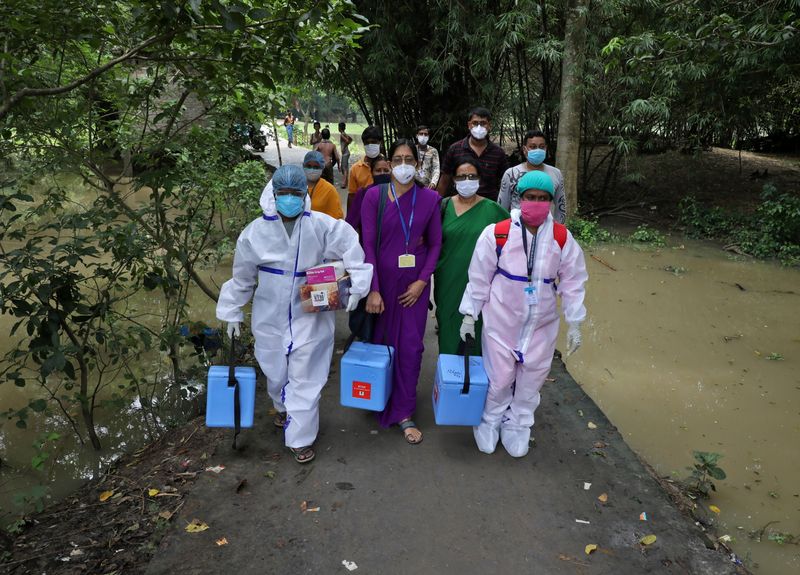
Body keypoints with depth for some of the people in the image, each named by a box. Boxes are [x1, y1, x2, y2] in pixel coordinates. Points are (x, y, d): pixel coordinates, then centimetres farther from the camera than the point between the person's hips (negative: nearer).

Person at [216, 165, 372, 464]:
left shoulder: (322, 226, -12)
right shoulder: (255, 232, -5)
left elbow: (351, 250, -8)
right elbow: (242, 277, 5)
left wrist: (356, 285, -17)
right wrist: (233, 313, 12)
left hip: (310, 316, -2)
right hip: (270, 316, 2)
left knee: (305, 377, 3)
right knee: (276, 372, 18)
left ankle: (301, 437, 18)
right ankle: (284, 408, 50)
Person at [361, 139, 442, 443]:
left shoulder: (430, 198, -1)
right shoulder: (374, 195, -6)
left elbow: (435, 244, 4)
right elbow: (367, 244, -8)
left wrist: (422, 281, -6)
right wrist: (372, 290, -12)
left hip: (415, 282, 1)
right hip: (382, 279, -1)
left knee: (411, 346, 2)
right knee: (381, 341, 11)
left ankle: (404, 413, 16)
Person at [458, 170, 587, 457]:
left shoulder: (563, 239, -7)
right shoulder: (497, 234, -14)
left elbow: (573, 283, 2)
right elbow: (479, 278, -6)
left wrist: (574, 324, 3)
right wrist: (469, 315, -2)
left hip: (542, 325, 3)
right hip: (501, 321, -2)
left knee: (531, 380, 15)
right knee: (498, 378, 7)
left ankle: (517, 426, 39)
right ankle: (489, 423, 35)